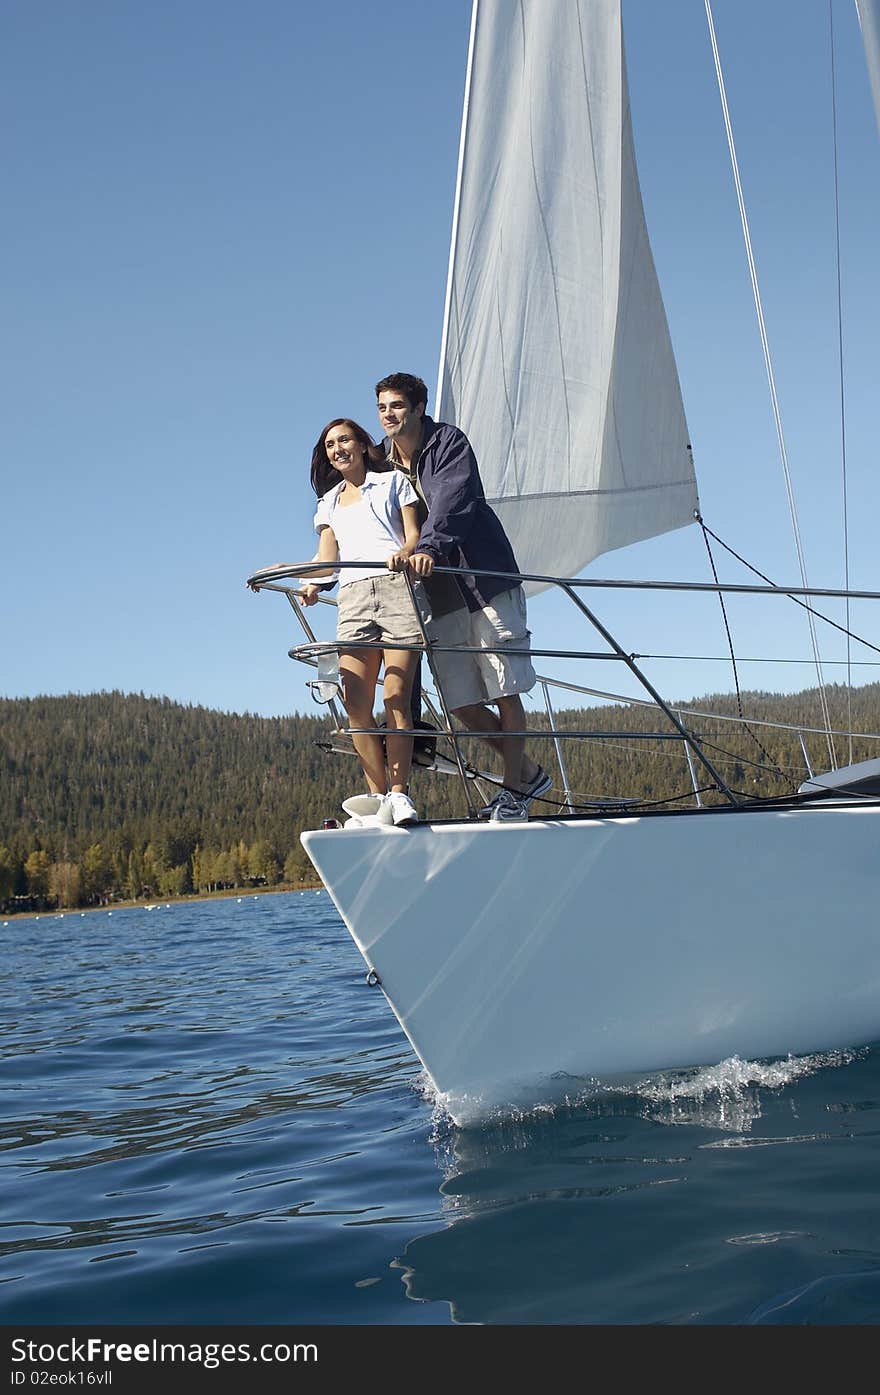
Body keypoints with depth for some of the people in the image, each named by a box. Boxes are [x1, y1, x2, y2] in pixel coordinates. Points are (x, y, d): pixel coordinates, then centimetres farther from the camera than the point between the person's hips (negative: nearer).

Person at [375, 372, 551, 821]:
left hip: (485, 585, -5)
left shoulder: (448, 442, -4)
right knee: (463, 704, 2)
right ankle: (529, 772, 20)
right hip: (436, 599, 6)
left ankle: (515, 789, 9)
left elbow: (452, 501, -23)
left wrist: (429, 548, -40)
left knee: (505, 693, -3)